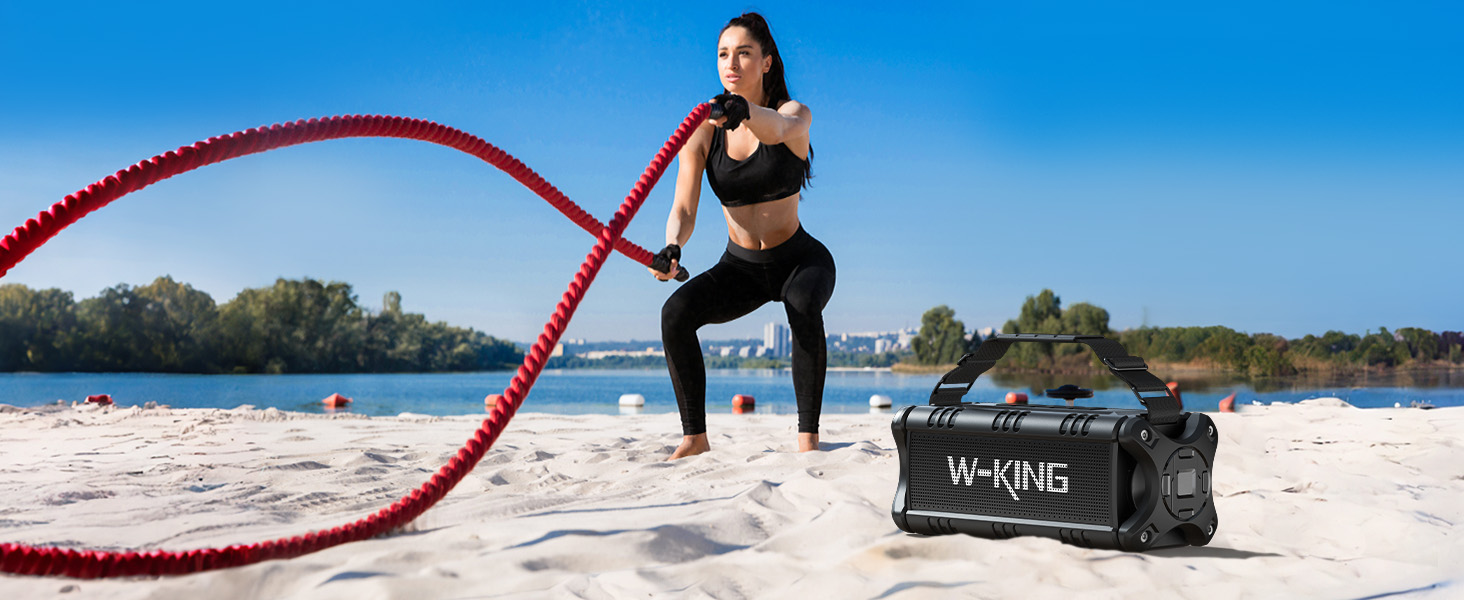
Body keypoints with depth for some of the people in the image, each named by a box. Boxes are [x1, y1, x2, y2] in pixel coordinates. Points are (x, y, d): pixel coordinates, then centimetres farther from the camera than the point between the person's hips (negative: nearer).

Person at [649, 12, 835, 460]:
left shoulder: (795, 114, -15)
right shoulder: (703, 130, -8)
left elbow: (779, 129, -42)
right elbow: (684, 209, -15)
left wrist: (745, 112, -65)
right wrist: (672, 248, -39)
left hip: (800, 259, -3)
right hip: (740, 267, 3)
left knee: (803, 308, -36)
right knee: (676, 311, -23)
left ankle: (808, 437, -27)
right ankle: (695, 437, -13)